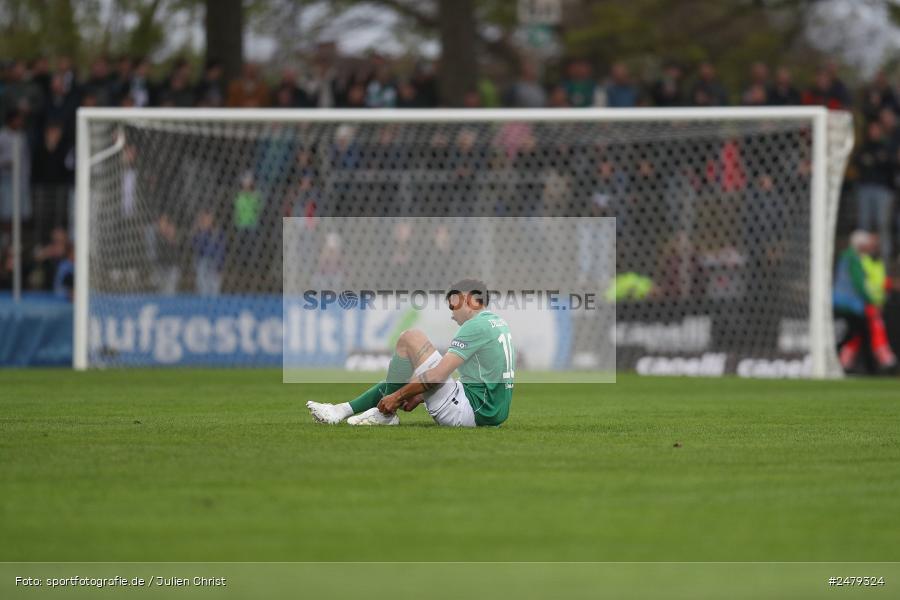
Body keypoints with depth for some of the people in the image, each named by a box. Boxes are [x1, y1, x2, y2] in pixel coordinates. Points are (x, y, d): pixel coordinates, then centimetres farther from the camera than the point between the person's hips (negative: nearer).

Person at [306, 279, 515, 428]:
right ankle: (343, 410, 16)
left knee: (411, 338, -9)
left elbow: (437, 375, -17)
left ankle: (383, 414, -1)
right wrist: (420, 396, 22)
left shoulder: (476, 326, -12)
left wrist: (397, 397, -8)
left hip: (470, 412, -10)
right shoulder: (499, 323, 18)